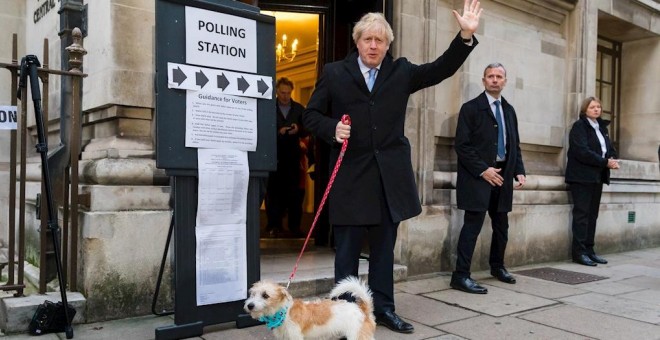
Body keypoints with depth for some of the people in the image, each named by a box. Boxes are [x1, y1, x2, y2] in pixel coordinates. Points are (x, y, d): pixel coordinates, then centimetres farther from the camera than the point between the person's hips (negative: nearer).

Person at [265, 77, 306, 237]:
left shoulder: (299, 109, 12)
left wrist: (298, 129, -10)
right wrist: (278, 132, -16)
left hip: (293, 155, 2)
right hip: (274, 155, -1)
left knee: (294, 191, 0)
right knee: (274, 191, 1)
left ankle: (294, 225, 6)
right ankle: (274, 224, 8)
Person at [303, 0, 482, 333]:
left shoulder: (402, 71, 11)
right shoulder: (334, 73, 4)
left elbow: (441, 69, 7)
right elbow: (311, 115, 5)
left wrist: (466, 36, -5)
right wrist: (332, 129, -14)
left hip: (390, 175, 3)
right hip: (351, 175, -3)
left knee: (384, 246, 13)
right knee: (347, 248, 4)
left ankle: (382, 307, 26)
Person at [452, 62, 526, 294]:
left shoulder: (509, 110, 15)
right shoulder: (471, 108, -5)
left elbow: (515, 145, 18)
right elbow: (462, 145, -12)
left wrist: (519, 171, 4)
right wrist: (483, 170, -17)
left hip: (502, 176, 7)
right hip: (478, 176, -7)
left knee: (501, 226, 16)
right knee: (472, 225, -10)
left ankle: (497, 267, 36)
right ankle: (461, 276, -5)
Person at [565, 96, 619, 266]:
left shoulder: (602, 127, 17)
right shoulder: (579, 126, -6)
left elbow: (610, 149, 15)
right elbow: (582, 152, -17)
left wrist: (613, 159, -7)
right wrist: (605, 162, -17)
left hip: (598, 177, 7)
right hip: (582, 176, -7)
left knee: (592, 214, 8)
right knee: (582, 214, -6)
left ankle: (589, 250, 13)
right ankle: (579, 252, -4)